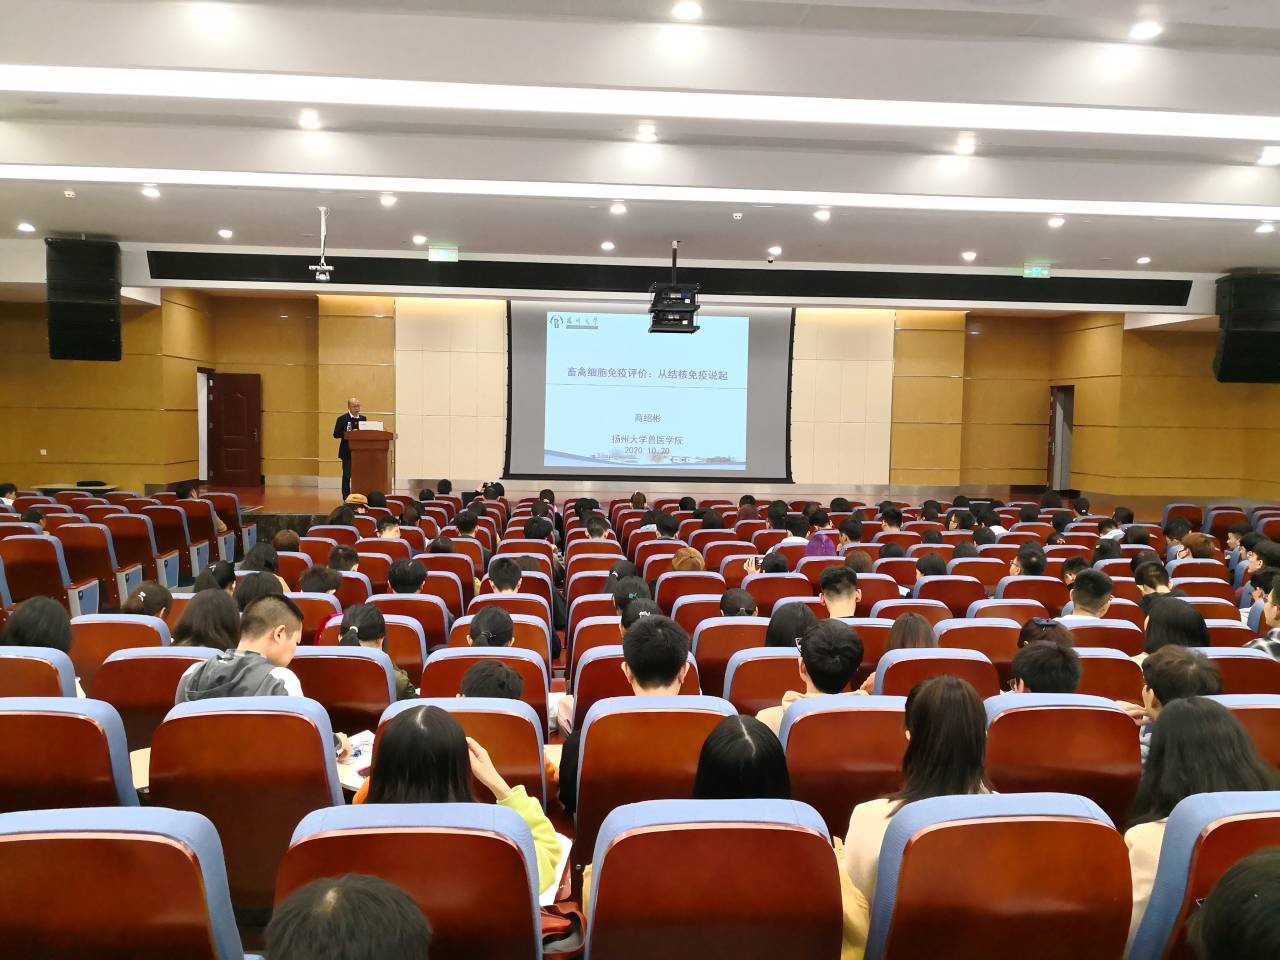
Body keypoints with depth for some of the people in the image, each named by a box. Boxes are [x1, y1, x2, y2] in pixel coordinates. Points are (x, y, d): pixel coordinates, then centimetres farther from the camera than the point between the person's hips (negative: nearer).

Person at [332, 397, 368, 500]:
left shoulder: (363, 418, 13)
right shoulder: (342, 419, 0)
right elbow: (336, 434, -5)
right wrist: (349, 434, -17)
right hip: (347, 452, -4)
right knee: (347, 475, -2)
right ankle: (346, 498, 3)